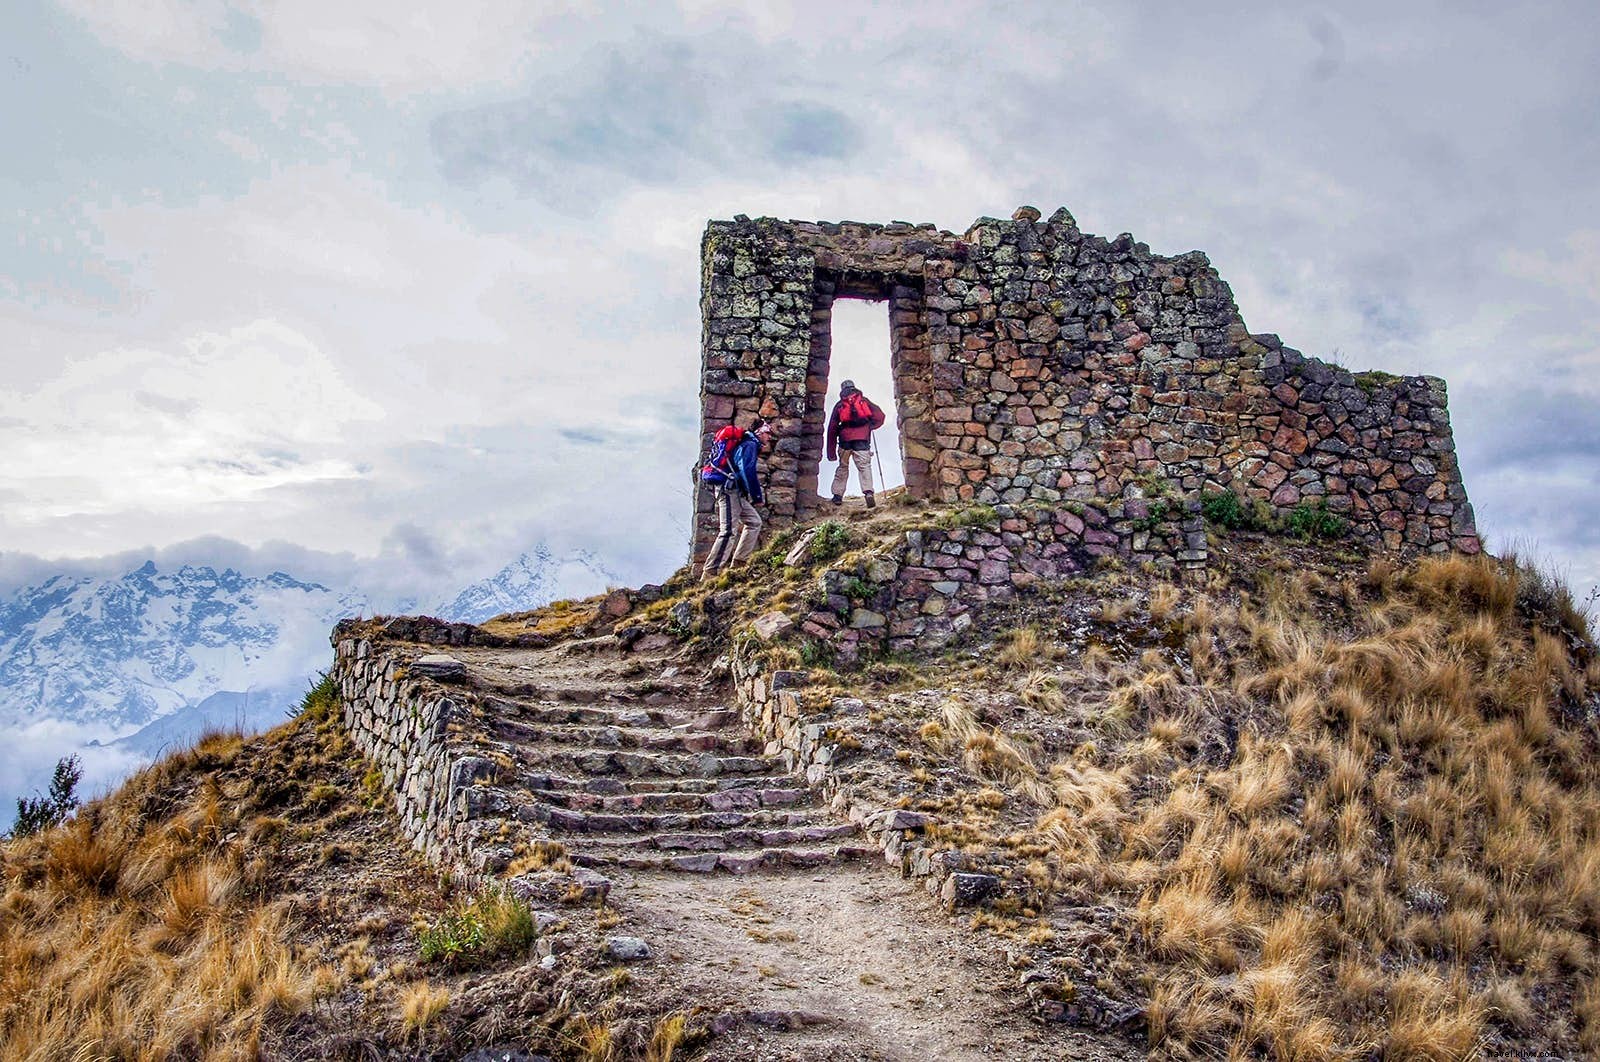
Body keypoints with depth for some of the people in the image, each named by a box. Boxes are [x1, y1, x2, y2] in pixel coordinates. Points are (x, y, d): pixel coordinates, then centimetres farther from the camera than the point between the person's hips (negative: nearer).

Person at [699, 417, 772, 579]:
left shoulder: (744, 443, 22)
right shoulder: (750, 445, -9)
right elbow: (748, 473, -18)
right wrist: (757, 497, -12)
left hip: (731, 490, 10)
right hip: (729, 488, -10)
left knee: (754, 522, 13)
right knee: (728, 531, -14)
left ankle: (737, 563, 10)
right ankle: (709, 573, -17)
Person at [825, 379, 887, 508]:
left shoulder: (839, 405, 16)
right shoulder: (864, 401, 14)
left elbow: (832, 428, 13)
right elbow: (879, 416, 4)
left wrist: (831, 451, 16)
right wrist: (870, 426, 22)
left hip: (845, 439, 1)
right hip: (862, 439, -1)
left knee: (843, 467, 14)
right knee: (864, 466, -4)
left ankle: (837, 495, 10)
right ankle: (868, 492, -25)